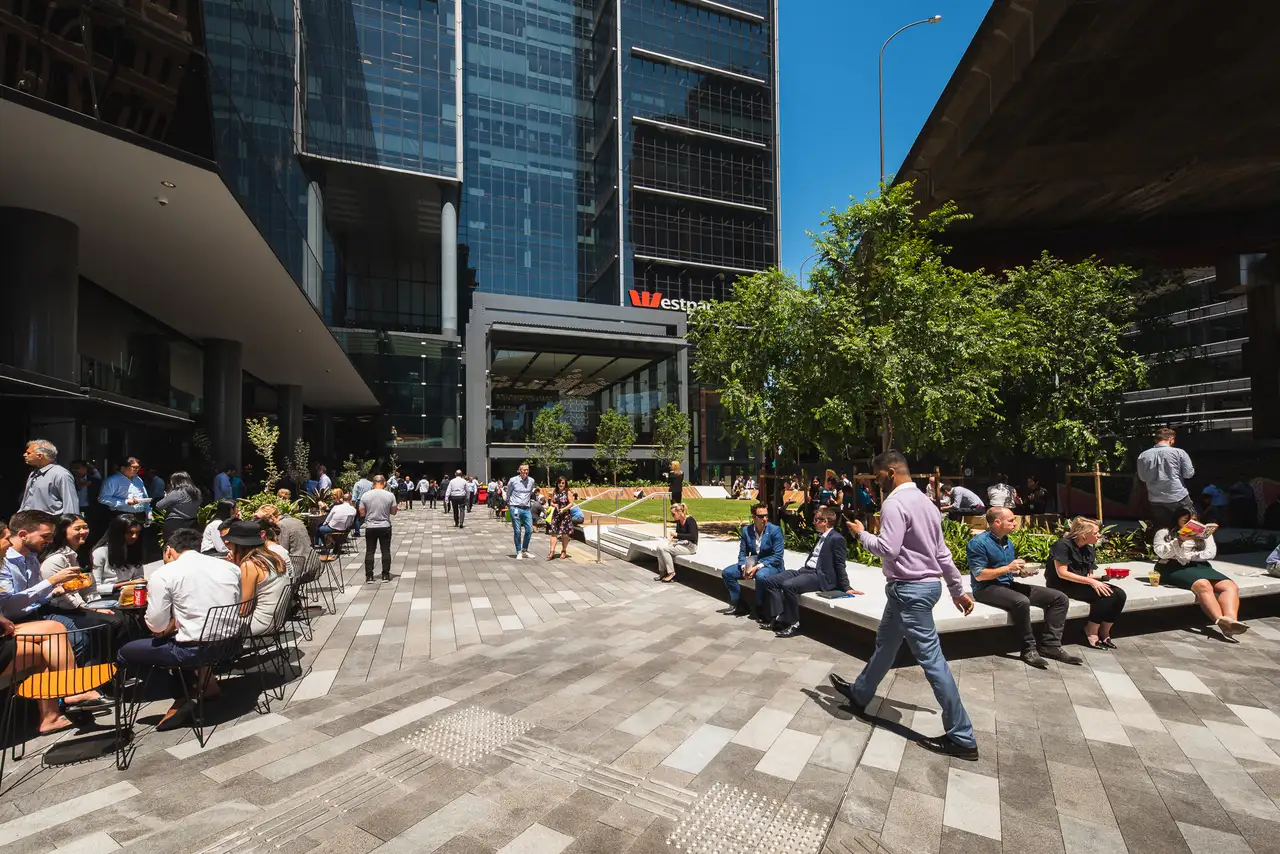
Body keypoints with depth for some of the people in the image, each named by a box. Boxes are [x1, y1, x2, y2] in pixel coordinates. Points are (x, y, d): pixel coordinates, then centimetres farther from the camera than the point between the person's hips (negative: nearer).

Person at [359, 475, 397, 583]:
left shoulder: (365, 495, -6)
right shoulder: (390, 495, -8)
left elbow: (362, 514, -2)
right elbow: (393, 512, -1)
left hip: (370, 527, 0)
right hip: (385, 527, 0)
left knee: (369, 552, 8)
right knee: (386, 551, 7)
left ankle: (369, 576, 9)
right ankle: (385, 576, 9)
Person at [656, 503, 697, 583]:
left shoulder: (690, 520, -17)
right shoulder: (678, 521, 7)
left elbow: (693, 537, -27)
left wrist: (677, 534, -24)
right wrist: (672, 538, -1)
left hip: (690, 546, -9)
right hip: (681, 543, 9)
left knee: (664, 549, -21)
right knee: (660, 546, -8)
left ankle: (671, 573, -11)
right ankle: (663, 572, -4)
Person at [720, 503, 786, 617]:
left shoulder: (775, 530, -14)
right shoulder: (746, 530, -1)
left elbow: (777, 556, -18)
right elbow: (743, 553, 5)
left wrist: (758, 566, -26)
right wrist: (745, 567, -17)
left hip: (771, 565, -5)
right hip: (752, 563, 5)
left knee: (760, 575, -38)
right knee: (727, 573, -8)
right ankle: (738, 604, 5)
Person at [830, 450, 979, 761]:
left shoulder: (895, 503, -18)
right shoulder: (924, 501, 12)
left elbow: (888, 549, -25)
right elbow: (942, 552, 15)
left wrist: (861, 533, -8)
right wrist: (958, 590, 18)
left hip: (909, 589, -10)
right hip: (926, 584, 10)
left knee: (931, 659, -3)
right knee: (885, 643, 22)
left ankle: (962, 738, 5)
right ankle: (859, 694, 39)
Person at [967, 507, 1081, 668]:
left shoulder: (1007, 542, 14)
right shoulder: (978, 542, -14)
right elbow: (979, 575, -19)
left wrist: (1021, 572, 0)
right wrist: (1008, 568, -19)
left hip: (1009, 584, 9)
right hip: (987, 588, -9)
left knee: (1060, 598, -2)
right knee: (1021, 601, -39)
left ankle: (1050, 645, -8)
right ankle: (1029, 649, -21)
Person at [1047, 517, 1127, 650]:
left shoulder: (1090, 550, 11)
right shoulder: (1063, 545, -15)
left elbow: (1089, 576, 12)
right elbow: (1062, 573, -20)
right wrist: (1091, 582, -23)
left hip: (1082, 584, 8)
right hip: (1062, 586, -8)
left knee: (1119, 594, -12)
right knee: (1104, 594, -25)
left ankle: (1104, 633, -1)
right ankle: (1091, 633, -10)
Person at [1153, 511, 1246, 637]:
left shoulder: (1204, 533, 24)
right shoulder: (1164, 532, 12)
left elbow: (1211, 553, 8)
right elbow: (1161, 552, -4)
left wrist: (1187, 556, -7)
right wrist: (1180, 540, -18)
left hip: (1200, 566, 5)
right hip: (1174, 568, -5)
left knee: (1231, 587, -25)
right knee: (1203, 585, -36)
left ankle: (1231, 620, -49)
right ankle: (1221, 621, -53)